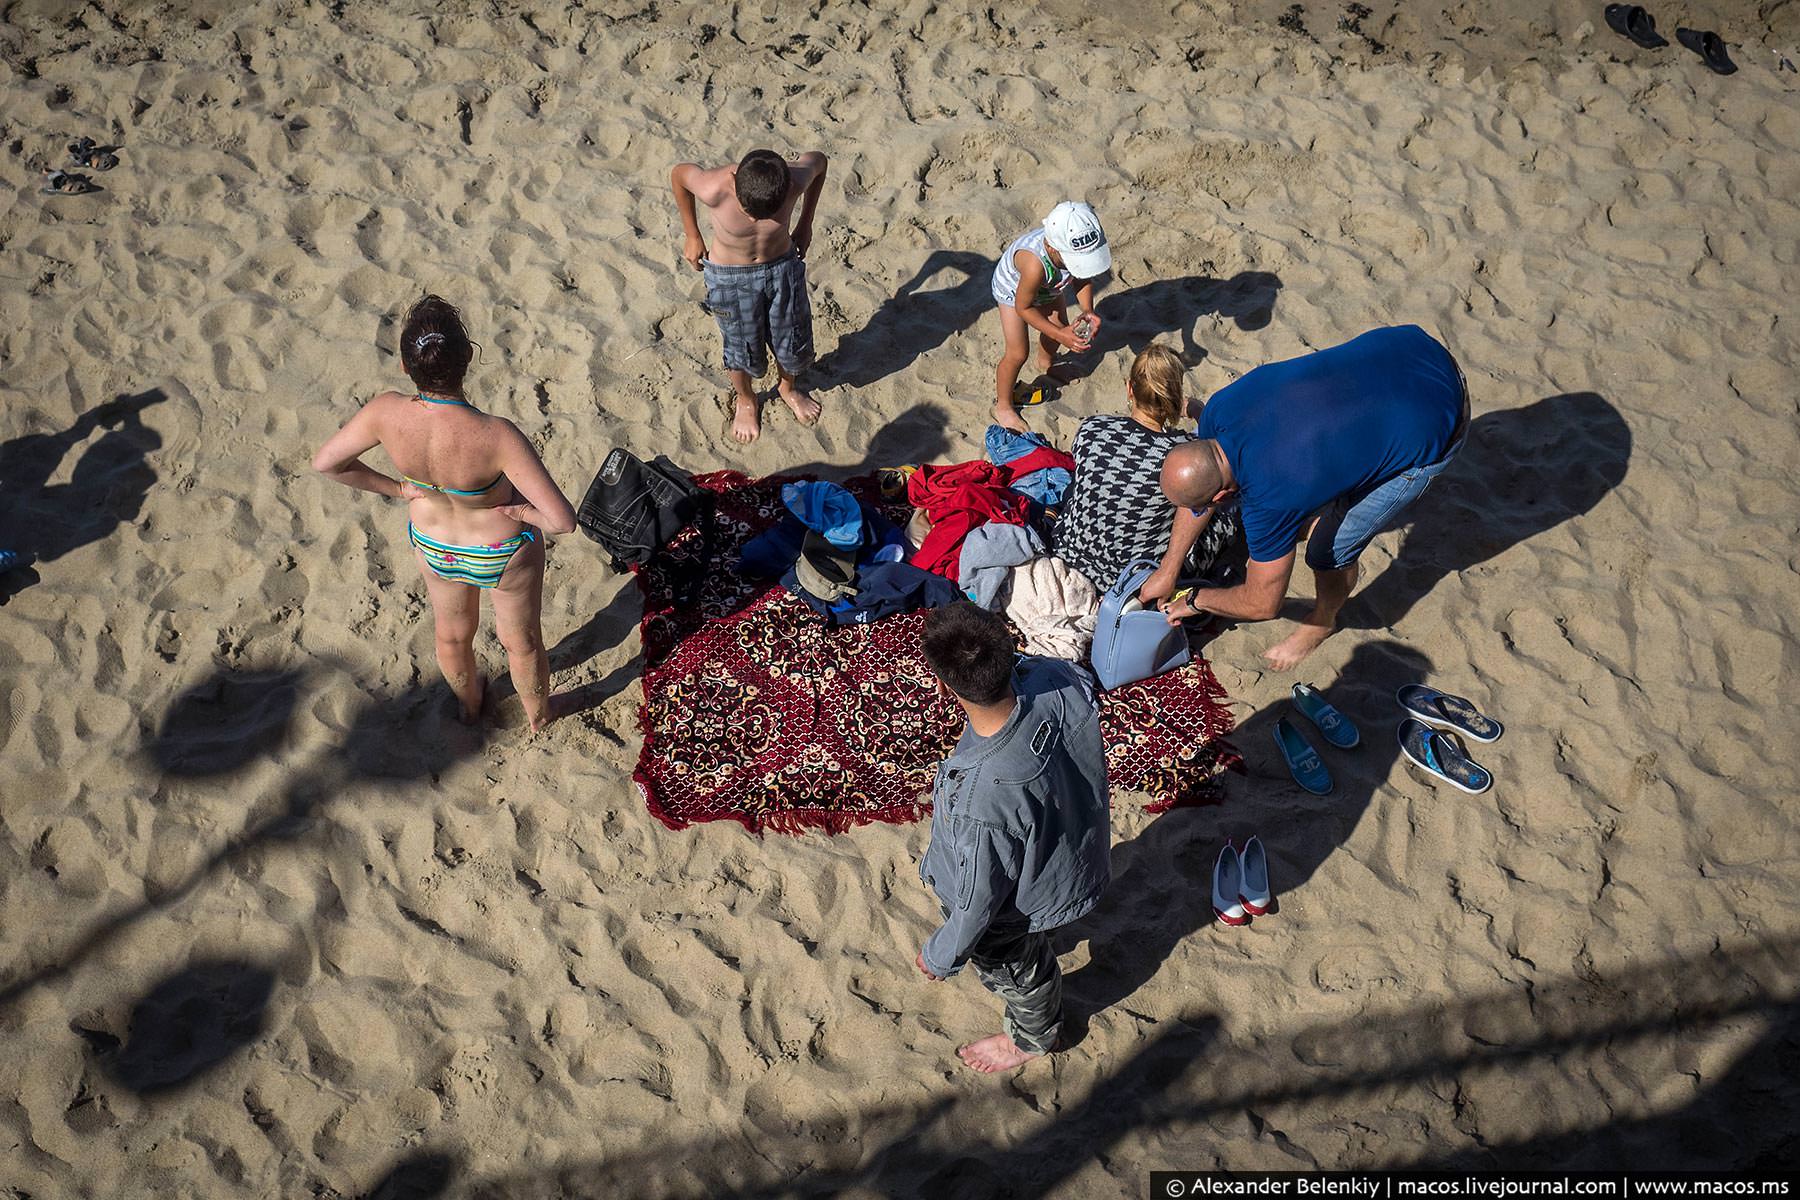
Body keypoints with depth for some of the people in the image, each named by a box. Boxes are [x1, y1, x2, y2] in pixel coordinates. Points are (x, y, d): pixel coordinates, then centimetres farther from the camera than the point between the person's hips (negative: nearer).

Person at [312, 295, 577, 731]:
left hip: (433, 545, 4)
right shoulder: (496, 436, -42)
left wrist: (398, 489, -3)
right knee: (521, 641, 28)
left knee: (453, 635, 34)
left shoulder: (386, 413, -31)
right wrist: (521, 510, -19)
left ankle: (470, 704, 64)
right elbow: (563, 520, -41)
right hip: (504, 555, -3)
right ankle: (538, 716, 57)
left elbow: (325, 462, -13)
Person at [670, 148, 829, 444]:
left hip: (782, 267, 2)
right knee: (743, 349, 14)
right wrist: (692, 236, -2)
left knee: (792, 342, 16)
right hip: (730, 277, -2)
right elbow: (678, 173, -12)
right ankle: (746, 401, 48)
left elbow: (818, 160, -5)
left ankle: (789, 388, 51)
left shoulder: (795, 179, -30)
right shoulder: (714, 189, -35)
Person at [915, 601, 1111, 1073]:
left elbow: (979, 901, -27)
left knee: (1014, 970, 30)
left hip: (1017, 905, -5)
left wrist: (941, 955, -8)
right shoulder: (1059, 679, -33)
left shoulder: (980, 797, -47)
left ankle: (1033, 1039, 62)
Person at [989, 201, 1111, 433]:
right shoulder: (1035, 263, -51)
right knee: (1018, 353, -4)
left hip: (1050, 285, 6)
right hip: (1014, 289, -5)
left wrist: (1087, 310, -30)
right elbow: (1023, 307, -33)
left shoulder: (1083, 248, -37)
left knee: (1059, 327, 24)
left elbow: (1083, 277, -13)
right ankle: (1003, 406, 21)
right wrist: (1059, 335, -37)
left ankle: (1046, 364, 59)